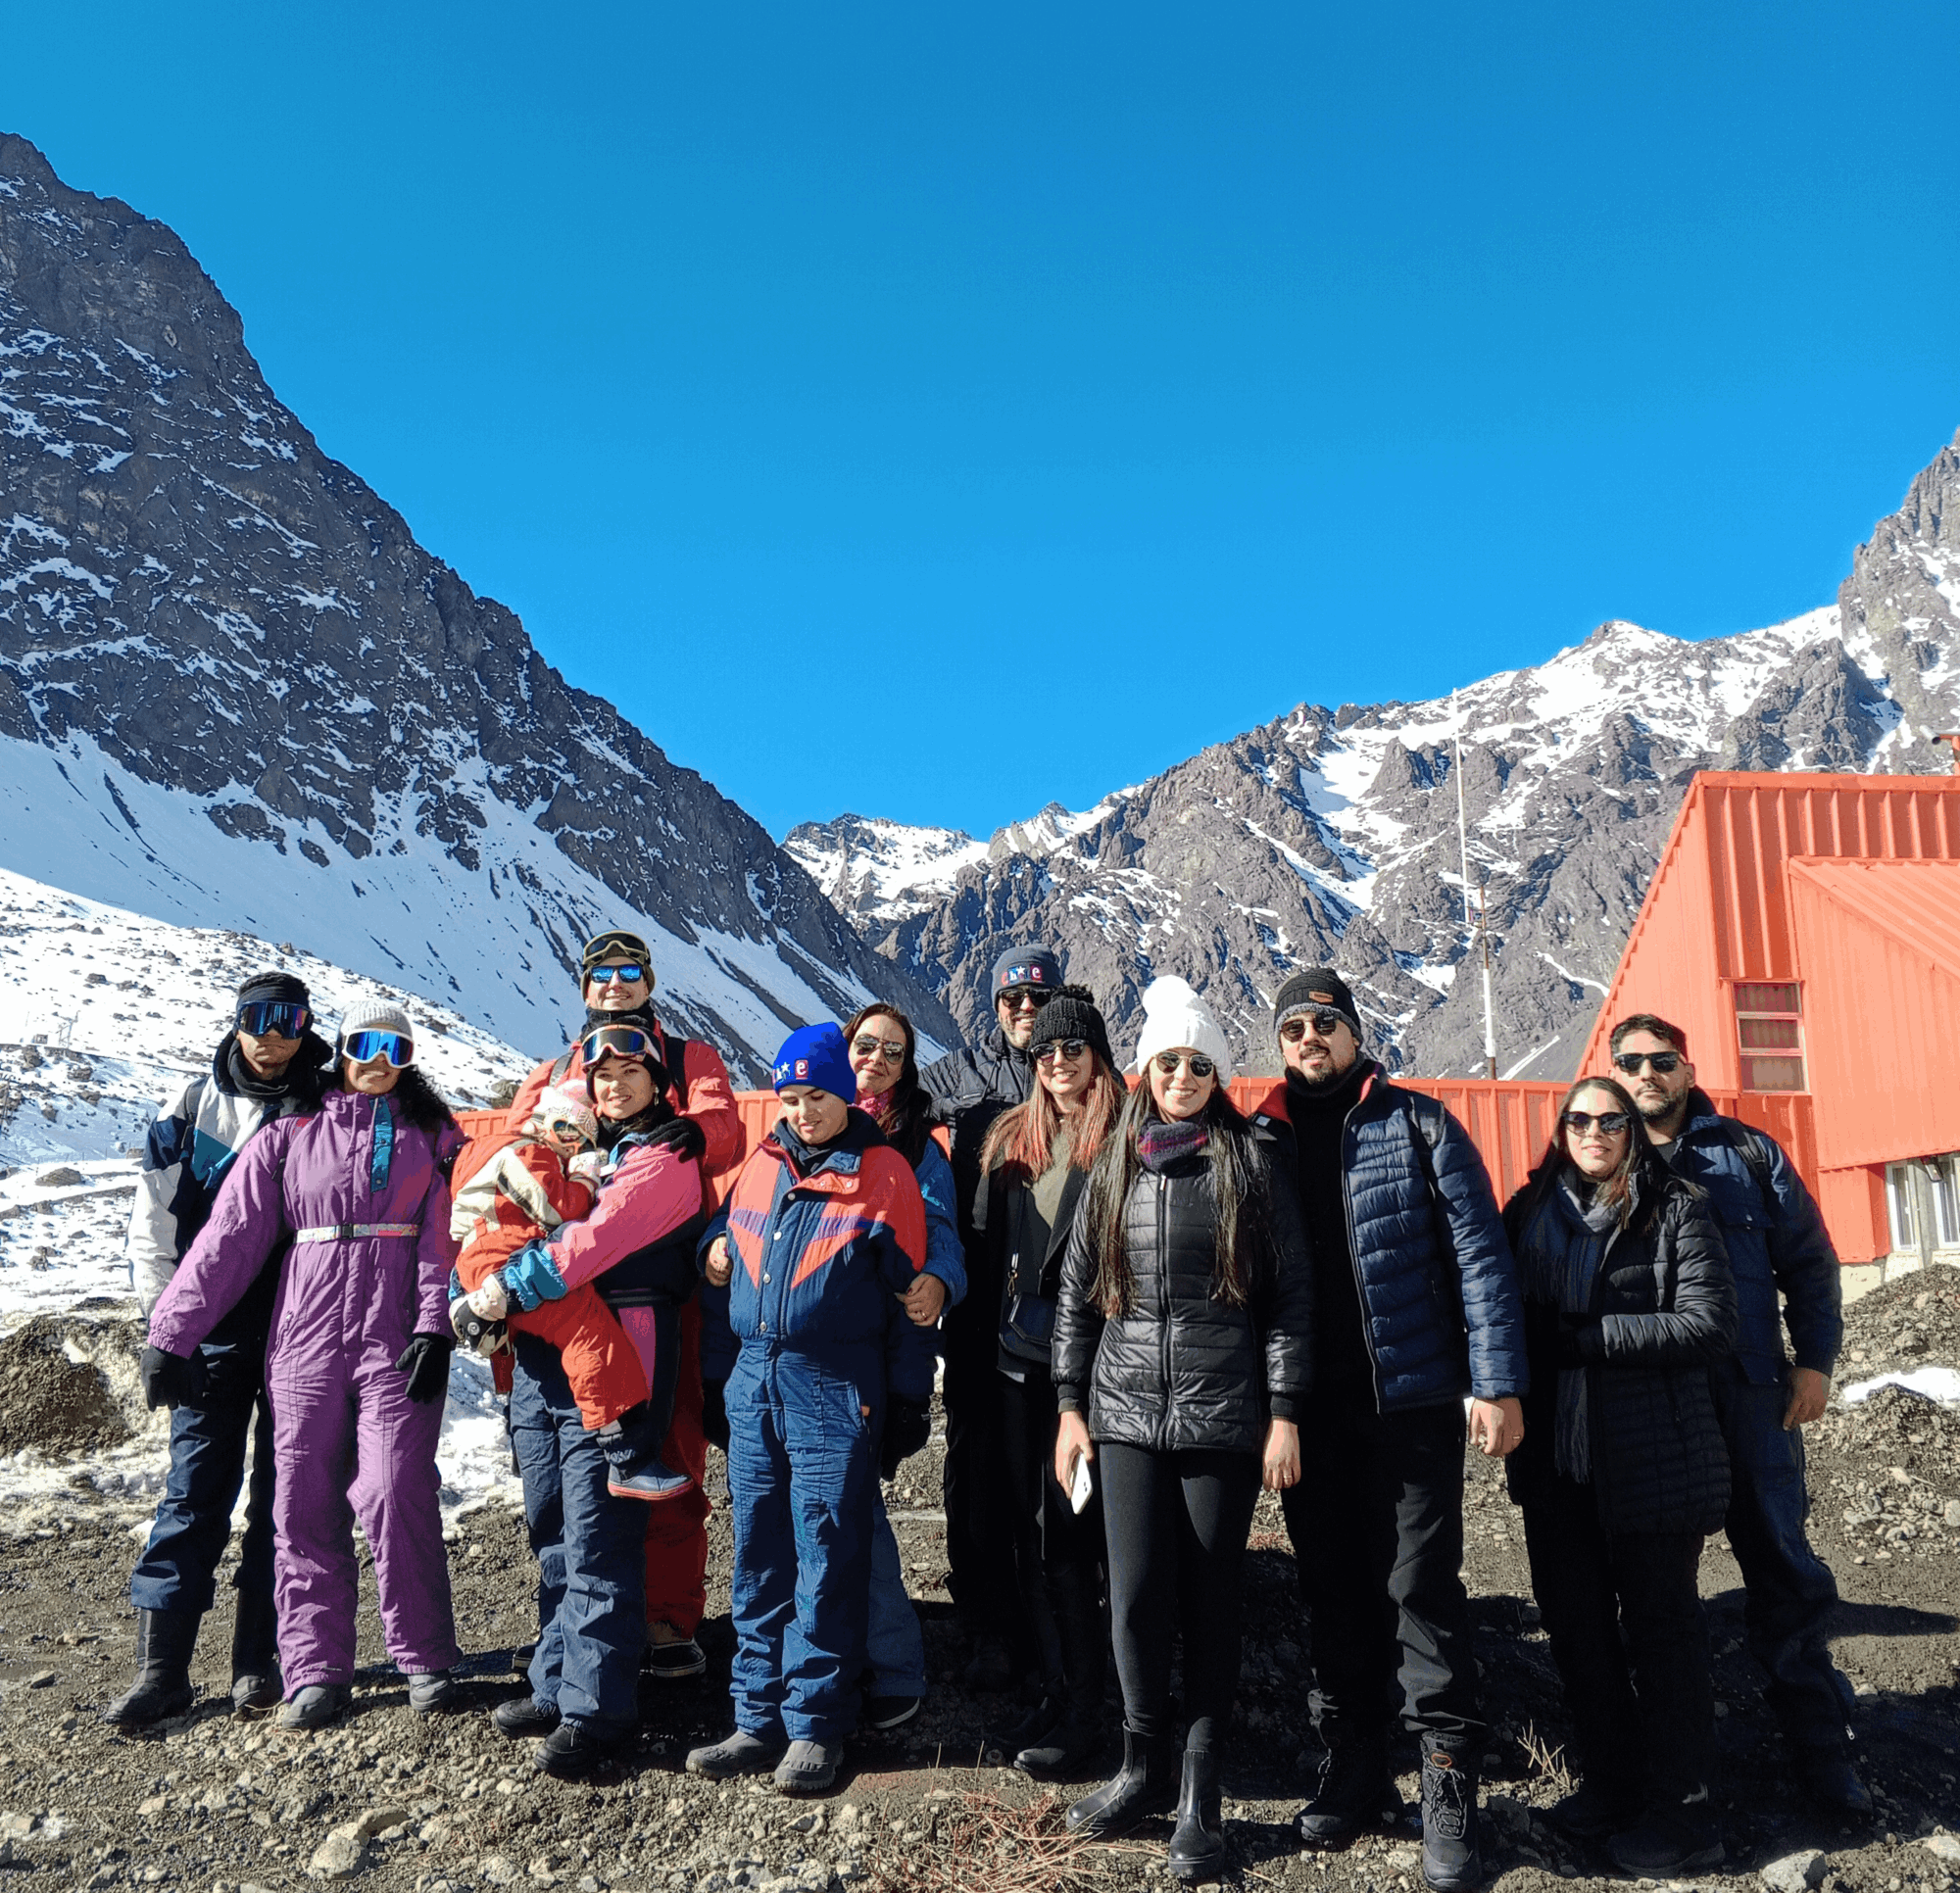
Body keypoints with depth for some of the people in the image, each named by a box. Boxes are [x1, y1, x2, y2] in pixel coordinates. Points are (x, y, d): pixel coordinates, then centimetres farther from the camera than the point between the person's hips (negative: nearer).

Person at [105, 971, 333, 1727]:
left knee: (283, 1488, 5)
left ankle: (260, 1659, 15)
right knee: (196, 1485, 0)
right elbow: (154, 1214, 4)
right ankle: (161, 1665, 8)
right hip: (214, 1326, 0)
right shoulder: (196, 1104, 3)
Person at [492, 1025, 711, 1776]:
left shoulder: (666, 1158, -4)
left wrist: (508, 1289, -16)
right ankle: (556, 1686, 26)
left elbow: (600, 1237, -16)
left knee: (597, 1543, -6)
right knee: (552, 1535, 14)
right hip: (540, 1358, 7)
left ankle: (596, 1708, 2)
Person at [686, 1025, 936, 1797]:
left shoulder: (884, 1174, -4)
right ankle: (758, 1720, 23)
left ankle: (815, 1725, 14)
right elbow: (725, 1228, 27)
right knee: (757, 1560, 11)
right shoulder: (762, 1164, 9)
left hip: (837, 1389, -5)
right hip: (754, 1381, 5)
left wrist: (907, 1407, -3)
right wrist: (715, 1247, 6)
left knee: (825, 1563, 1)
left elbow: (906, 1295, -3)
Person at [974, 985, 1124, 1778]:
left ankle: (1082, 1710, 9)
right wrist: (1010, 1288, 9)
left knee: (1066, 1531, -4)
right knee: (1031, 1527, 11)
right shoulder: (1012, 1138, 14)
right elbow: (985, 1235, 20)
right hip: (1021, 1355, 6)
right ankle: (1055, 1690, 24)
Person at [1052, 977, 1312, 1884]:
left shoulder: (1252, 1165, 0)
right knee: (1136, 1598, 3)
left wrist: (1284, 1414, -6)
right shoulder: (1113, 1167, 9)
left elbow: (1291, 1295, -1)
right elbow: (1076, 1293, 12)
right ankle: (1143, 1767, 23)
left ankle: (1200, 1794, 18)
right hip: (1127, 1415, 3)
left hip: (1223, 1417, -2)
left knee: (1209, 1601, 5)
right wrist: (1070, 1406, 9)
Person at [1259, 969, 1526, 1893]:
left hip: (1412, 1398, -3)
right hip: (1310, 1408, 3)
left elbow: (1478, 1254, -5)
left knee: (1420, 1587, -1)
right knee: (1333, 1590, 12)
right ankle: (1352, 1770, 26)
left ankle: (1448, 1790, 11)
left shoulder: (1418, 1125, 0)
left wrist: (1496, 1382, -12)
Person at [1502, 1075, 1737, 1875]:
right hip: (1557, 1460, 5)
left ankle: (1683, 1812, 17)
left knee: (1661, 1627, 5)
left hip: (1653, 1457, -5)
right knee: (1575, 1623, 13)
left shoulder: (1675, 1209, -4)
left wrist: (1587, 1337, -16)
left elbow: (1711, 1324, -13)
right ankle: (1610, 1788, 29)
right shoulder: (1528, 1214, 9)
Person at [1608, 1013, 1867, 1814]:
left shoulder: (1748, 1153, 6)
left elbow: (1809, 1260, 7)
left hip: (1751, 1389, 0)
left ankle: (1817, 1742, 16)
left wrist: (1814, 1359, -1)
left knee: (1784, 1564, 4)